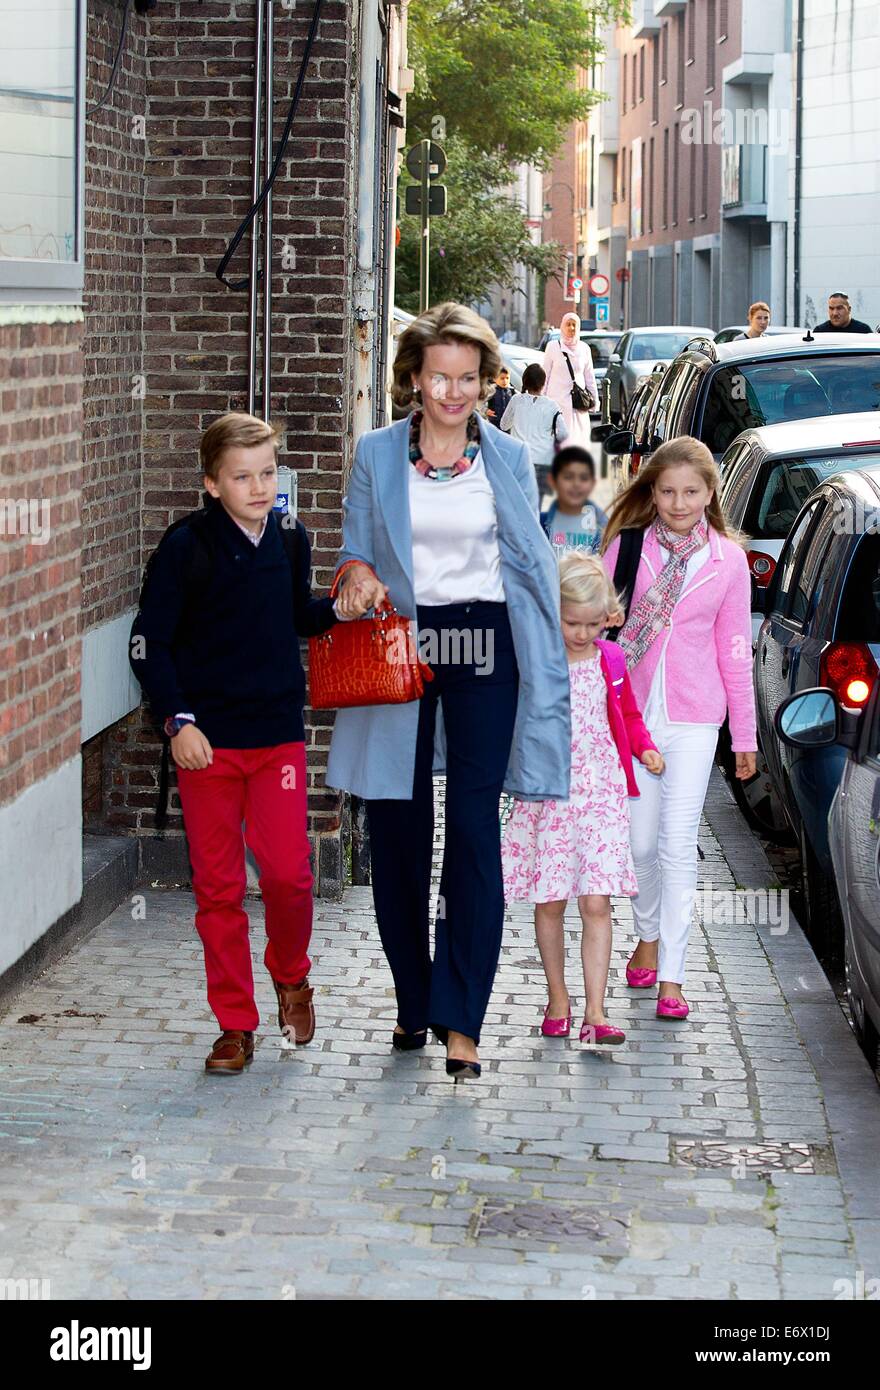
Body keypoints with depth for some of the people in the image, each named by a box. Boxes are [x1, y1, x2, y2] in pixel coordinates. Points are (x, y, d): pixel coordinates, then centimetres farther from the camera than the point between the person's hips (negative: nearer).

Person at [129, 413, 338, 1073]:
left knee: (287, 871, -8)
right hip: (206, 738, -2)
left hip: (279, 732, 2)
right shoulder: (187, 546, -8)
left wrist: (337, 608, 2)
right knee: (217, 886, 3)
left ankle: (290, 974, 23)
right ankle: (236, 1025, 14)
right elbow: (150, 642, -6)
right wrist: (178, 720, -13)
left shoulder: (290, 540, 5)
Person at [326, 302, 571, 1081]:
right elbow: (356, 545, 12)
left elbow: (531, 563, 11)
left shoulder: (509, 460, 8)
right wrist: (359, 575, -13)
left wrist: (545, 672, 4)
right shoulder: (376, 455, 7)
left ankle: (461, 1019, -8)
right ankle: (414, 1002, 21)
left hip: (482, 649, -1)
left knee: (474, 828, -9)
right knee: (398, 831, 5)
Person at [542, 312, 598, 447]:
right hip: (557, 400, -2)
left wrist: (594, 399, 13)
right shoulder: (553, 347, 3)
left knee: (578, 438, -2)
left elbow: (589, 376, 16)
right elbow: (545, 374, 7)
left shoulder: (584, 348, 10)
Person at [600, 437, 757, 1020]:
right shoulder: (627, 546, 0)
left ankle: (671, 977, -2)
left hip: (693, 719, -1)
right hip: (631, 712, 1)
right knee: (641, 841, 8)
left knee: (679, 845, -5)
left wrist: (745, 735, 8)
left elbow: (735, 651, 6)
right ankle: (648, 936, 34)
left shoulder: (729, 559, 1)